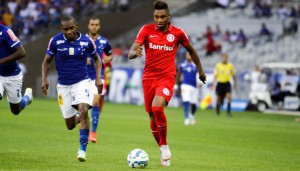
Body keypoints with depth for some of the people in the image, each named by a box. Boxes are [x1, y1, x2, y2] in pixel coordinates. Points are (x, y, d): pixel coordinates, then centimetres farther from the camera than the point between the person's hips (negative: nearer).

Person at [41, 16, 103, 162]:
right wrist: (44, 79, -9)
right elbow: (47, 61, 3)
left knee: (83, 110, -27)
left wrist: (98, 78, -1)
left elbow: (97, 59, 10)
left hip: (81, 82, -1)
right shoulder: (55, 41, -8)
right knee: (70, 125, 3)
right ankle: (78, 118, 42)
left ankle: (83, 149, -20)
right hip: (63, 85, 1)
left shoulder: (86, 41, -7)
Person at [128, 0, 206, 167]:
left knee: (157, 107, -28)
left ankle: (164, 146, -11)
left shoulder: (177, 33, -3)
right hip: (149, 77, 3)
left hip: (167, 77, -2)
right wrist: (135, 52, -36)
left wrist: (200, 70, 24)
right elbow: (130, 53, -12)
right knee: (153, 117, 8)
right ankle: (163, 151, 27)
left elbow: (191, 50, 16)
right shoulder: (146, 30, -4)